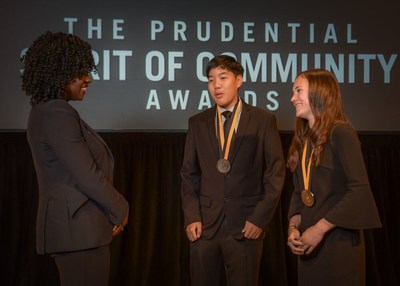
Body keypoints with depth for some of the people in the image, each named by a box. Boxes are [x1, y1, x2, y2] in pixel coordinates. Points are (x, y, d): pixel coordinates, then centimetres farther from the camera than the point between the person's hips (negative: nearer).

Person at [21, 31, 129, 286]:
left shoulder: (48, 111, 14)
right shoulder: (58, 113, -17)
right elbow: (88, 175, -20)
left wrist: (113, 211, 10)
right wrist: (121, 209, -5)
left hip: (74, 225, 10)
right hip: (78, 227, -10)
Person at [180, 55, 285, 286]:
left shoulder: (263, 120, 0)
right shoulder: (197, 123, 8)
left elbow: (276, 173, -2)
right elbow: (189, 174, 9)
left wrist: (260, 218, -8)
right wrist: (191, 217, -2)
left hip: (246, 224, -2)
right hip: (205, 223, 2)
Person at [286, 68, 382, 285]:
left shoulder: (340, 132, -11)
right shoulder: (303, 138, 11)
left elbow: (360, 189, -18)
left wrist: (320, 228, -18)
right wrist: (293, 227, -3)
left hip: (338, 241, -7)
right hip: (309, 243, 7)